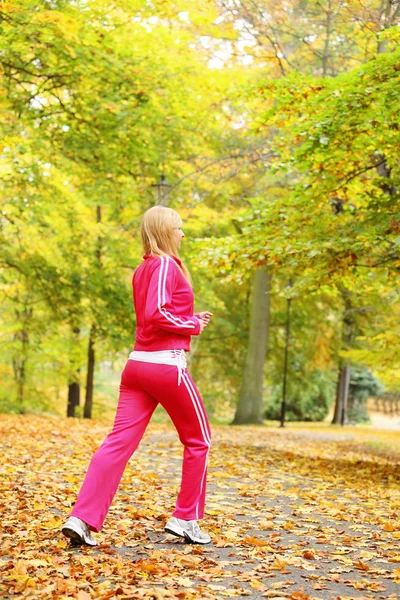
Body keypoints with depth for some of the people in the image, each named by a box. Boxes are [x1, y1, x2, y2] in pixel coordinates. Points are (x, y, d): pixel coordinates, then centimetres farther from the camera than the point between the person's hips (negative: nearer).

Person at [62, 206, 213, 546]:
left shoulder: (143, 269, 18)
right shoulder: (166, 264, -9)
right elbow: (157, 314, -20)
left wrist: (191, 320, 16)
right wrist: (194, 325, -7)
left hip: (138, 363, 8)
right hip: (167, 364, -8)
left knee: (119, 441, 0)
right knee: (199, 441, 10)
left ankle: (83, 519, -9)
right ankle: (185, 519, 15)